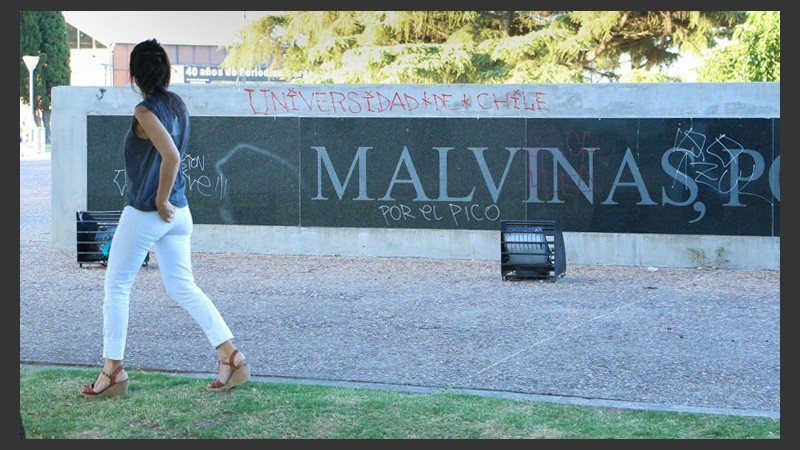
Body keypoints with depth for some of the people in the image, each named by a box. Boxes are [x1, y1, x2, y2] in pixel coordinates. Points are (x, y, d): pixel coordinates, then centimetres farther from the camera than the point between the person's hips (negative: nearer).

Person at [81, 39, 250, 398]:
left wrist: (160, 201, -17)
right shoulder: (177, 104, 7)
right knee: (183, 287, 12)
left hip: (144, 213, -7)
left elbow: (171, 156, -28)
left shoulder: (146, 111, -16)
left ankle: (113, 371, 9)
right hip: (178, 213, 7)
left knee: (116, 286, 6)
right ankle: (231, 356, 4)